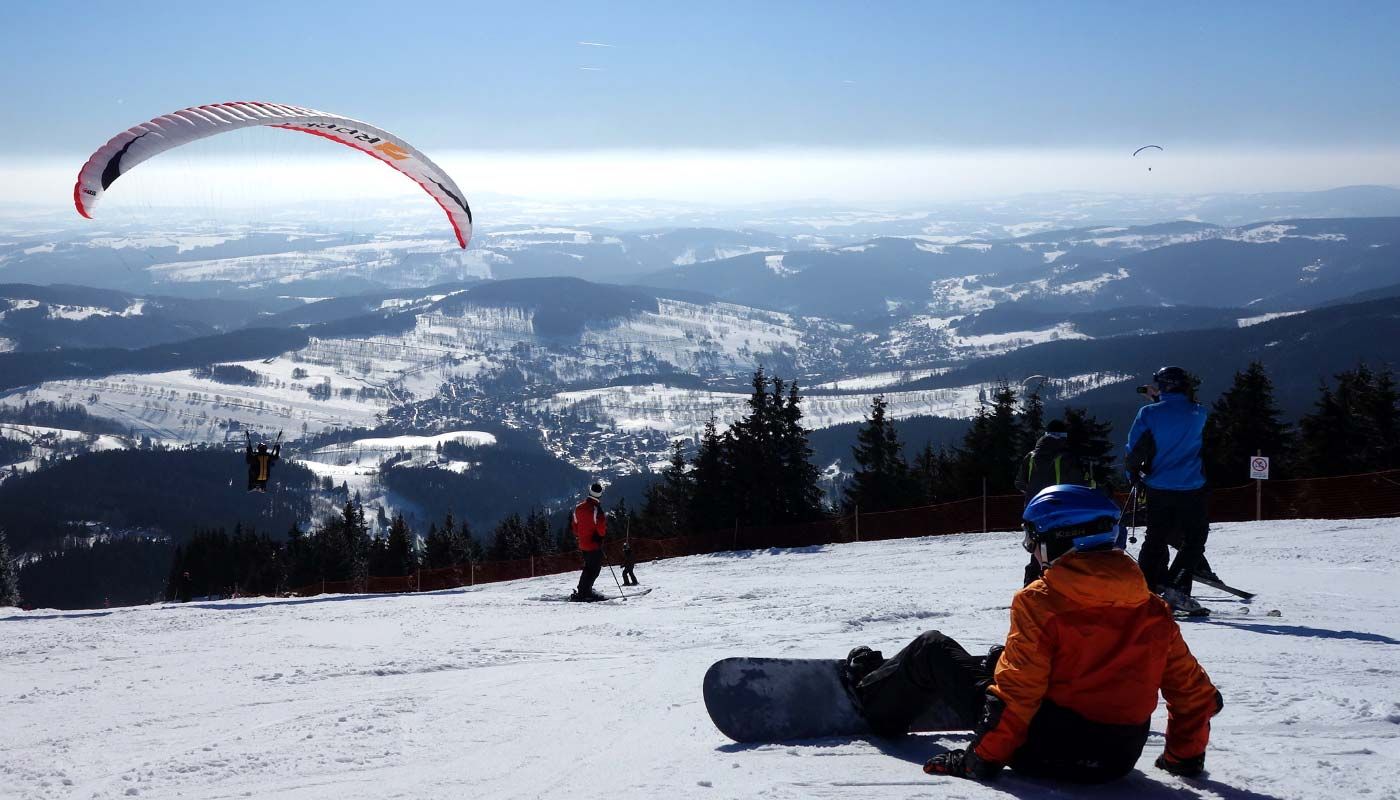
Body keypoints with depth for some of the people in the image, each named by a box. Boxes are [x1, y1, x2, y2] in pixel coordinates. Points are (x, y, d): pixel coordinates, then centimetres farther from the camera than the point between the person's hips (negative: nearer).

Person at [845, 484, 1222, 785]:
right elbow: (1196, 692, 3)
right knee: (1003, 658, 32)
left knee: (932, 649, 16)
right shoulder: (1153, 610, -1)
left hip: (1044, 752, -6)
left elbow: (1014, 692, -18)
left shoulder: (1040, 602, -16)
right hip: (1117, 759, 6)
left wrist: (982, 759, -8)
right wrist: (1185, 756, 18)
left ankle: (874, 699, 42)